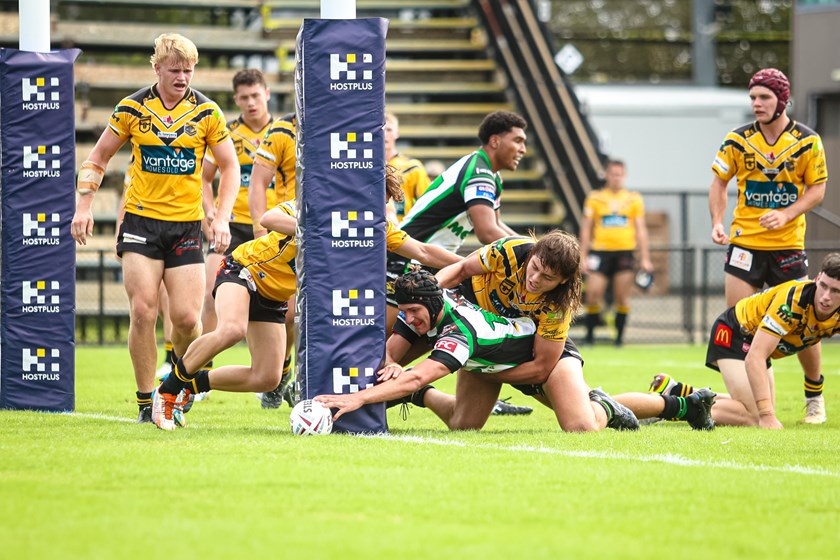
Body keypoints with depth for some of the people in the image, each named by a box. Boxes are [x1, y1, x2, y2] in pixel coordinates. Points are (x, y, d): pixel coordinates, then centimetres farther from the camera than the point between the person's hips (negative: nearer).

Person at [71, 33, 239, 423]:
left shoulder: (207, 112, 0)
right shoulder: (132, 109, 0)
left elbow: (229, 166, 8)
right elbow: (99, 157, 10)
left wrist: (222, 217, -3)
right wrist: (84, 206, 1)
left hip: (187, 225, 0)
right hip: (141, 220, 0)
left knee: (186, 317, -8)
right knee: (143, 311, -11)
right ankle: (146, 402, -2)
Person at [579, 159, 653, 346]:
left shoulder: (634, 199, 8)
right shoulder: (595, 198, 7)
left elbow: (640, 230, 9)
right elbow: (586, 228, 9)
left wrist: (645, 258, 4)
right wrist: (583, 257, 3)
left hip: (625, 252, 0)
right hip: (600, 251, 0)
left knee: (622, 297, -1)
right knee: (593, 294, -8)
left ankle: (619, 336, 8)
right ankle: (590, 333, 7)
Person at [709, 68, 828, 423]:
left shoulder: (807, 142, -3)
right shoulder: (738, 141, 0)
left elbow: (817, 190, -1)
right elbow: (719, 182, 9)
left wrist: (786, 214, -16)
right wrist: (717, 222, -7)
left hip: (788, 245, -1)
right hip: (745, 243, 1)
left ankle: (815, 394, 20)